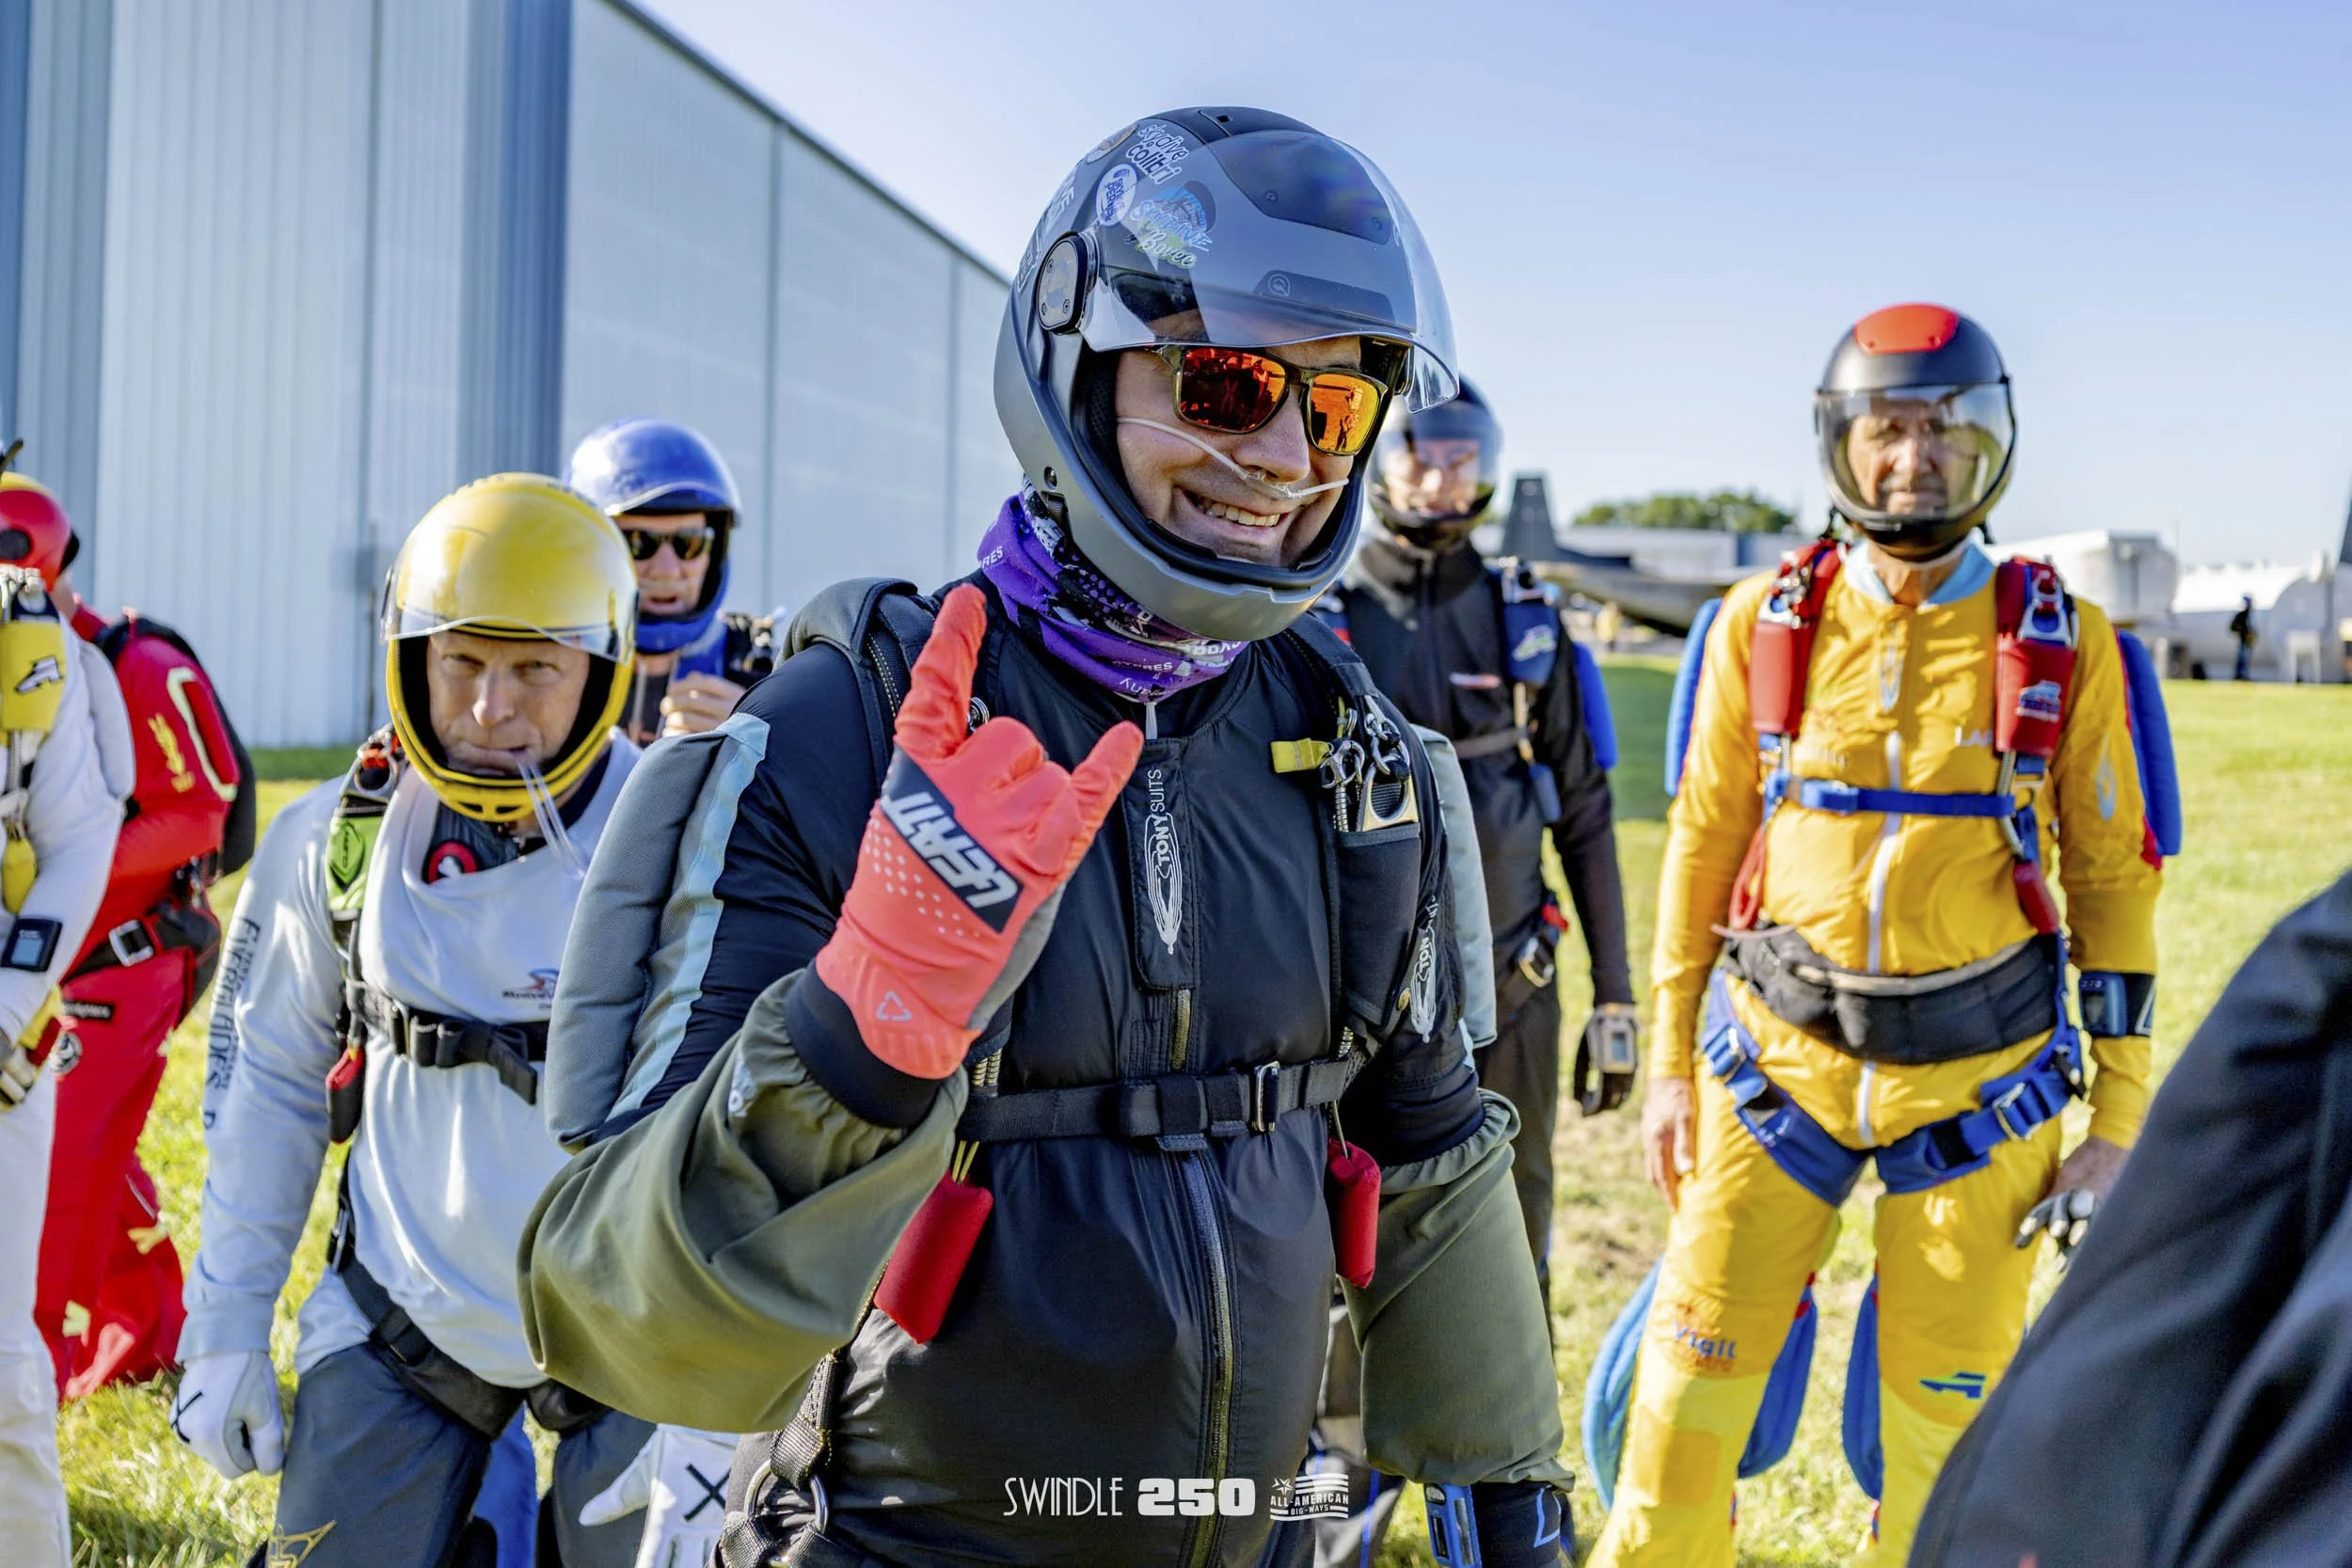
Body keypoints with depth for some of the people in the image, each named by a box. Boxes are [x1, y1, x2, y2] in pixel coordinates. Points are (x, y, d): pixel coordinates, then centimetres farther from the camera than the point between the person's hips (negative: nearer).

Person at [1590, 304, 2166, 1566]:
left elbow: (2113, 881, 0)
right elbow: (1702, 847, 7)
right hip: (1779, 1054, 1)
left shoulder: (2062, 645, -4)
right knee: (1693, 1378, 3)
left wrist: (2119, 1119, -2)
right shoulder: (1764, 626, -1)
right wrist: (1669, 1064, 7)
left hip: (1980, 1079, -1)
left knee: (1945, 1415, 5)